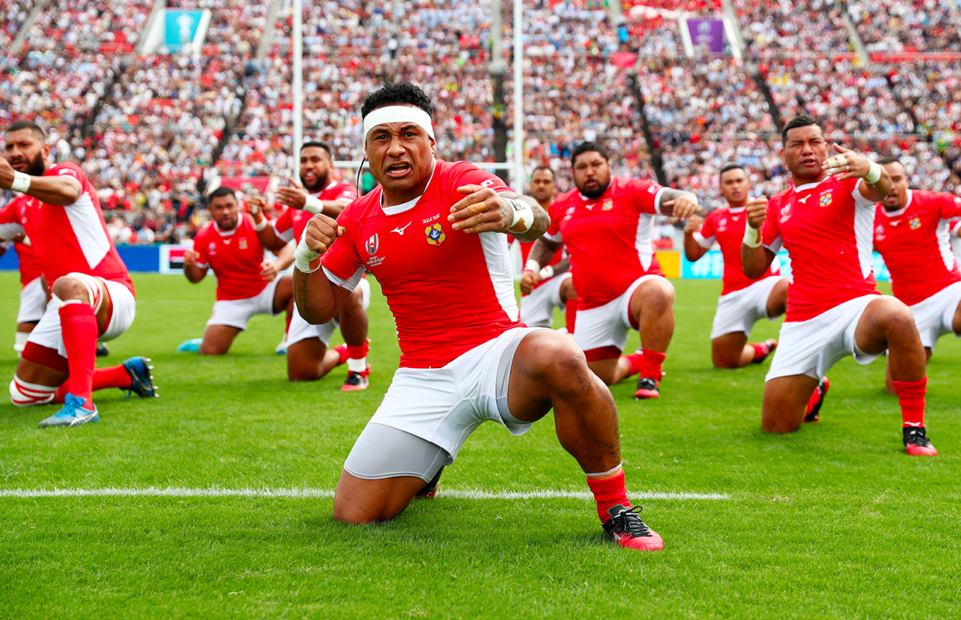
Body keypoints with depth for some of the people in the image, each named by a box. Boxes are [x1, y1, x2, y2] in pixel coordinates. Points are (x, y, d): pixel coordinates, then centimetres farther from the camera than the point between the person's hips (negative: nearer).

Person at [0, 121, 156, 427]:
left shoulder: (65, 172, -5)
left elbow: (67, 192, -33)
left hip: (112, 295, -9)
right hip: (72, 310, 9)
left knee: (68, 285, -43)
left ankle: (81, 402, -50)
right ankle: (126, 375, 24)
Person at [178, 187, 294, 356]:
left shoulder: (255, 224, -13)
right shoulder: (203, 237, -4)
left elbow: (286, 251, -21)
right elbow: (197, 277, 6)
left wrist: (276, 266, -44)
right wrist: (189, 266, -19)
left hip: (264, 290, -1)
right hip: (230, 301, 1)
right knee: (210, 351, -15)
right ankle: (199, 344, 27)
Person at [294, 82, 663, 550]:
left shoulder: (462, 183, -8)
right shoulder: (359, 219, 7)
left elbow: (536, 219, -30)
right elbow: (319, 310, 14)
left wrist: (512, 212, -55)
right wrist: (307, 257, -8)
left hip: (496, 352, -4)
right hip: (422, 379, 4)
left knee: (560, 359, -39)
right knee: (354, 515, -5)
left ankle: (617, 511, -20)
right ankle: (424, 467, 30)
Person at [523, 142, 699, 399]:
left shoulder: (632, 191, -6)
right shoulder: (562, 205, 9)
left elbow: (668, 198, -22)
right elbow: (546, 242, 25)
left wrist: (687, 198, -46)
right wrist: (532, 266, 6)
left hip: (636, 288, -5)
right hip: (592, 305, 5)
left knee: (657, 294, -42)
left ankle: (649, 377, -26)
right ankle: (635, 362, 41)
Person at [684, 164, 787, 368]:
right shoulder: (715, 218, 11)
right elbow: (693, 255, 17)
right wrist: (688, 233, -4)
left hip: (765, 283, -4)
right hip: (732, 295, 4)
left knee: (788, 289, -42)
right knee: (723, 361, 4)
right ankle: (761, 349, 36)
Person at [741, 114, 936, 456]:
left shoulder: (847, 184, 2)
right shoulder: (777, 206, 15)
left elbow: (882, 187, -22)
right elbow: (753, 269, 14)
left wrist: (868, 168, -46)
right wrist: (753, 228, -5)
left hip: (855, 306, -4)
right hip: (802, 322, 4)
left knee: (896, 317, -41)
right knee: (776, 426, 0)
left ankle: (914, 428, -24)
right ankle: (813, 388, 37)